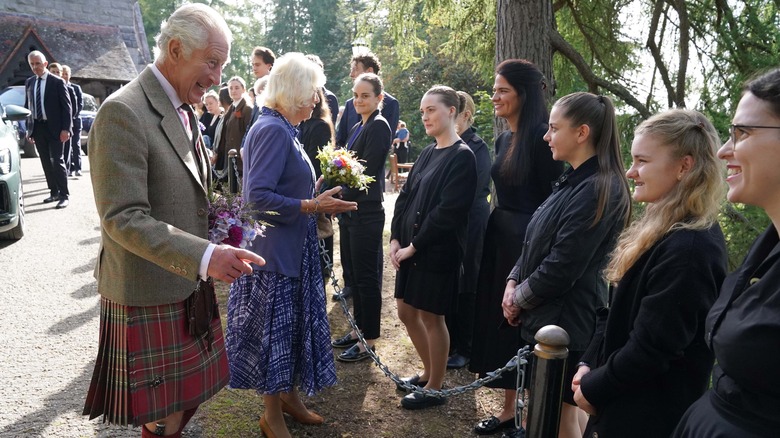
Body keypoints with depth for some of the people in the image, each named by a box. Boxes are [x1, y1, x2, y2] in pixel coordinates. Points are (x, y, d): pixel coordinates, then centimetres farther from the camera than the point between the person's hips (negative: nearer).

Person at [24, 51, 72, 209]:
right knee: (46, 162, 10)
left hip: (54, 128, -5)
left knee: (57, 161, -5)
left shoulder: (57, 82, -6)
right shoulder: (29, 82, 10)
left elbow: (67, 107, -8)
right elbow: (27, 105, 14)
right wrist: (29, 128, 8)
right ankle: (54, 192, 19)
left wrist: (65, 129, -14)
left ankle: (64, 195, 0)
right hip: (37, 127, 5)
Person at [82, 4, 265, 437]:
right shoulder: (123, 112, -19)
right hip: (149, 295, -8)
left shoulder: (183, 110, 10)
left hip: (191, 286, 8)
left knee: (191, 394, 20)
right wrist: (204, 256, -32)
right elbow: (122, 219, -24)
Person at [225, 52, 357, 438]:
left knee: (292, 325, 19)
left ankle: (288, 396, 36)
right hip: (275, 250, -10)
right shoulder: (273, 130, -18)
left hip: (290, 247, 10)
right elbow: (258, 196, -25)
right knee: (274, 329, 5)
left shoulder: (279, 127, 11)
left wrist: (316, 194, 8)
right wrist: (312, 206, -24)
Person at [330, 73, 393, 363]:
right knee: (352, 273, 16)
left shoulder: (379, 127, -12)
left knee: (366, 276, 0)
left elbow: (366, 171, -19)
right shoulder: (358, 127, 16)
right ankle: (359, 329, 30)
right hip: (350, 209, 9)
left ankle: (369, 340, 12)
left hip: (366, 211, -9)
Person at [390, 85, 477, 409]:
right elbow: (405, 196, 10)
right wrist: (395, 239, -2)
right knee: (406, 312, 15)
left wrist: (414, 246, -16)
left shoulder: (462, 156, -13)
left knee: (431, 317, 4)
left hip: (437, 251, -8)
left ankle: (436, 387, 22)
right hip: (410, 248, 8)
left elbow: (448, 211, -20)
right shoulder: (428, 152, 11)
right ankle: (429, 372, 35)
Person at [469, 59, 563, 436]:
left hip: (530, 242, -9)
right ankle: (509, 407, 30)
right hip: (500, 236, 9)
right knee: (498, 319, 14)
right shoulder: (503, 139, 12)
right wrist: (497, 229, 16)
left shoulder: (541, 137, -14)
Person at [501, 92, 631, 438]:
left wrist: (520, 298, -8)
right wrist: (513, 282, -1)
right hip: (547, 313, 9)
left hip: (566, 320, -9)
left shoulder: (598, 190, -20)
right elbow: (537, 242, 12)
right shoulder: (573, 180, 11)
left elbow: (562, 267, -22)